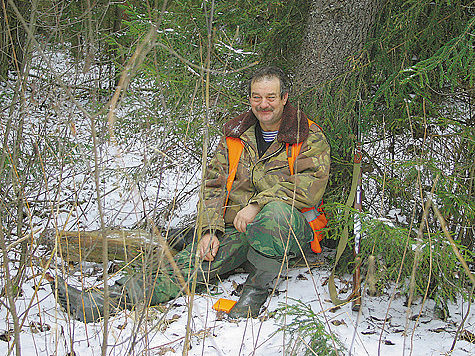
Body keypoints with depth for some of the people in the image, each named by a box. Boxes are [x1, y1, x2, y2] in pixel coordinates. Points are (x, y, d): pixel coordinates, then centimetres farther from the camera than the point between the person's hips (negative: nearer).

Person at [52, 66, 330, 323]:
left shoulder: (310, 138, 0)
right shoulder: (235, 135, 14)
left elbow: (311, 185, -15)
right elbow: (214, 185, 12)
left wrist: (257, 204, -23)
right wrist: (211, 230, -5)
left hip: (292, 229, -3)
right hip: (236, 229, 4)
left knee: (276, 210, -41)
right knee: (189, 264, -21)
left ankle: (260, 286, -22)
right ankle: (101, 302, -33)